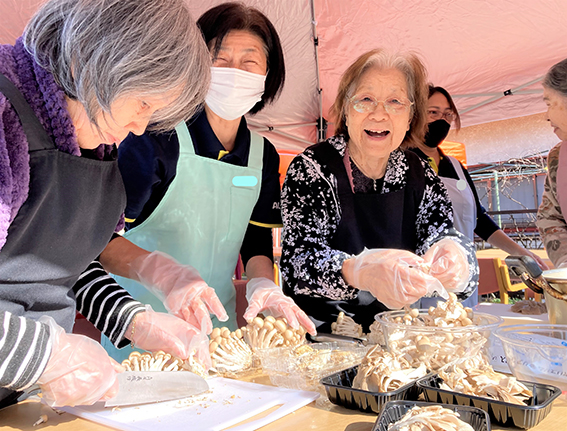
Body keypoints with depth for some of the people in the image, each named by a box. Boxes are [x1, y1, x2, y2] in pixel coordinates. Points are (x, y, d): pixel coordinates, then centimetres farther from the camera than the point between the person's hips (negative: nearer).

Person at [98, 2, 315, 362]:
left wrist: (263, 286, -16)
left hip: (215, 322, 5)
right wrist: (165, 274, -41)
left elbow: (258, 244, 5)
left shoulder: (264, 155, 2)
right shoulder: (158, 135, -15)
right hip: (142, 323, -4)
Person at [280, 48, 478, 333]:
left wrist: (453, 258, -31)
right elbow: (297, 261, -19)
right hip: (321, 338, -4)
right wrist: (361, 271, -39)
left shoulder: (420, 176, 3)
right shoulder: (311, 168, -9)